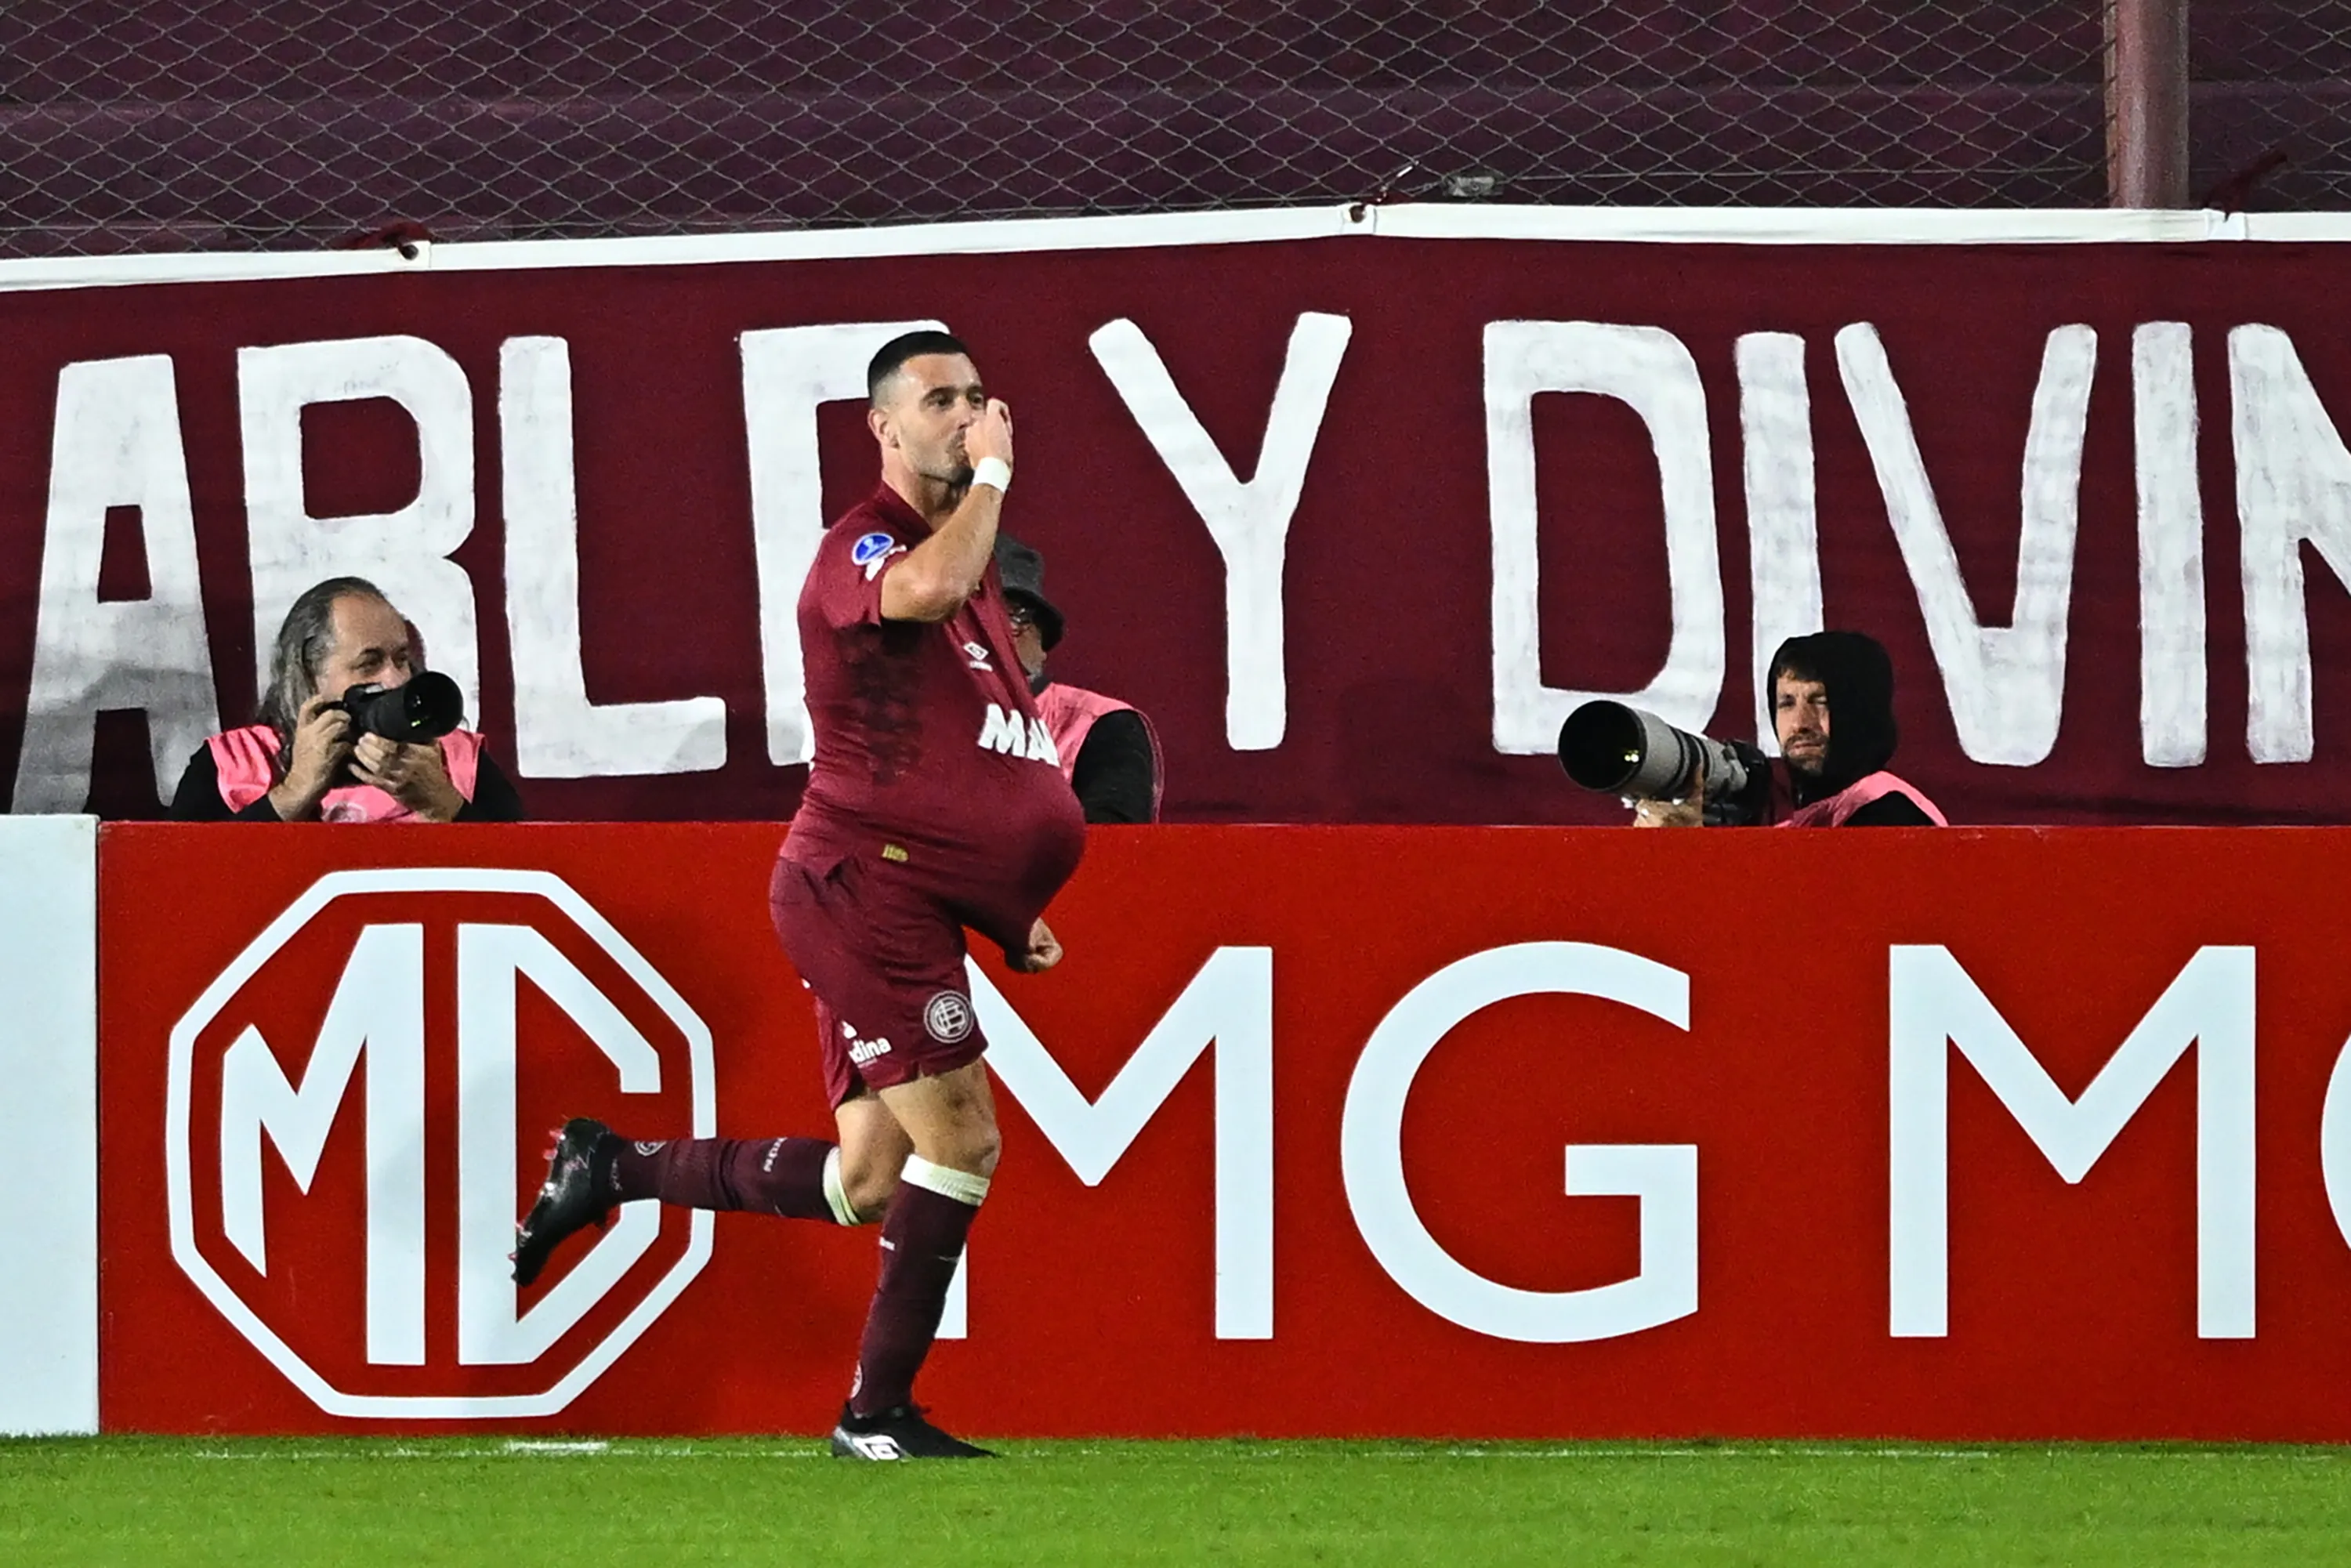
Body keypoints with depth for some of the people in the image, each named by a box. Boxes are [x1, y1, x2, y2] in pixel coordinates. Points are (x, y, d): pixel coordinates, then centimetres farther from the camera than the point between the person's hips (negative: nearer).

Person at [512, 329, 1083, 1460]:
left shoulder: (967, 551, 20)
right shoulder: (864, 547, -10)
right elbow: (930, 589, -36)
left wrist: (1011, 910, 29)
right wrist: (990, 472, -20)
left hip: (903, 907, 9)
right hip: (859, 885, -9)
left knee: (866, 1182, 6)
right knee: (960, 1136, -12)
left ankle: (610, 1171, 18)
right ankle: (879, 1410, -5)